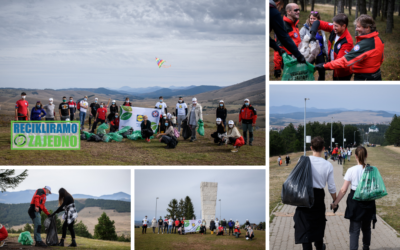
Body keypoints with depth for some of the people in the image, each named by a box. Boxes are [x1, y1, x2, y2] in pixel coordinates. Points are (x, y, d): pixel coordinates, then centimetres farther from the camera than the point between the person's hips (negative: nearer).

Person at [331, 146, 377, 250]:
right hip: (369, 202, 3)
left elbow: (343, 190, -8)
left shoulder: (351, 170, -10)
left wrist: (335, 202, 0)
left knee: (354, 229, 0)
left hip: (355, 201, -3)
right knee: (366, 227, 22)